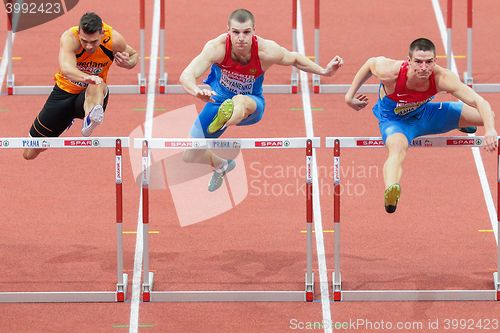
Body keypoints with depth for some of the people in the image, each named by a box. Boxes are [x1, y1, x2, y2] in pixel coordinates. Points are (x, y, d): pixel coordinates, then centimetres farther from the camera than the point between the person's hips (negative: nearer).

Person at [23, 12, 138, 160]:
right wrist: (86, 77, -69)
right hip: (65, 92, 0)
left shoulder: (114, 40, -19)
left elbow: (133, 55, 4)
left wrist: (128, 63, -21)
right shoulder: (69, 38, -29)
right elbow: (66, 69, -48)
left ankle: (90, 119, -70)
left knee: (97, 86, -39)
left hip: (92, 96, 0)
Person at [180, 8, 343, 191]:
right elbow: (186, 76, -42)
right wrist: (197, 91, -65)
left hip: (251, 103, -2)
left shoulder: (266, 50, -26)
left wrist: (324, 71, -11)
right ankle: (221, 165, 38)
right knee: (191, 157, 6)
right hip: (219, 100, 2)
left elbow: (294, 58, -2)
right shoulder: (217, 47, -31)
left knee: (240, 102, -41)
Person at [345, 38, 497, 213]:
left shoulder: (442, 78, -34)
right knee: (397, 147, -41)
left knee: (486, 116, 6)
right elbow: (370, 62, -12)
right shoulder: (390, 72, -37)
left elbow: (480, 102, -36)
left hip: (424, 113, 4)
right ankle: (390, 193, -64)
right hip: (394, 119, -4)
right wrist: (350, 95, -5)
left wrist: (490, 130, -52)